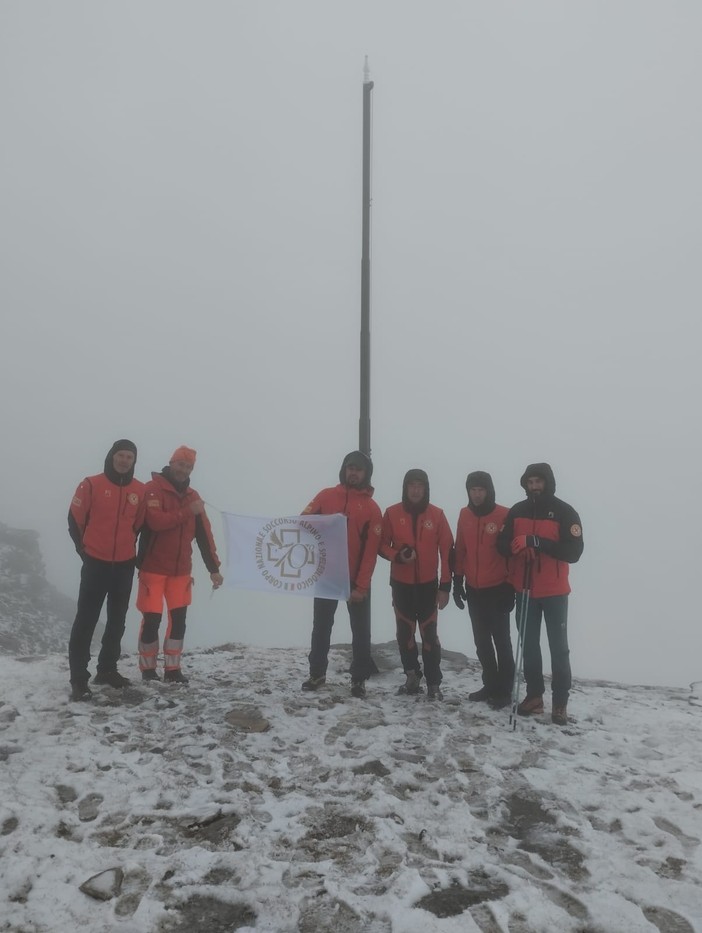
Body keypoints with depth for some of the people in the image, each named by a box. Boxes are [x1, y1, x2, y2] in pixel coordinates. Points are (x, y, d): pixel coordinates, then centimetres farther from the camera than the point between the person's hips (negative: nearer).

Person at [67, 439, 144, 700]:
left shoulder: (140, 490, 1)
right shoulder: (92, 484, -8)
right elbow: (75, 520, -1)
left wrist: (133, 549, 10)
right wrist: (83, 549, 3)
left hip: (125, 565, 4)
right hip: (96, 563, -4)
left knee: (117, 620, 12)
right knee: (86, 619, -3)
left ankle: (107, 669, 25)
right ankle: (79, 677, 1)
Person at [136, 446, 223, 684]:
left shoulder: (192, 496, 9)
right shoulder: (153, 489, -8)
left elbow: (204, 534, 7)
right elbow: (156, 521, -25)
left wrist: (214, 568, 3)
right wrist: (188, 512, -24)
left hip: (181, 569, 5)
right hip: (153, 567, -5)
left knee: (179, 619, 4)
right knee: (152, 619, -2)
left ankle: (173, 669, 15)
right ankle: (148, 669, 16)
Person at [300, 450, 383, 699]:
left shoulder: (372, 508, -5)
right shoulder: (326, 496, 0)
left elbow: (371, 550, -8)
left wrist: (362, 585, -14)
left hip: (356, 579, -1)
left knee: (361, 631, 5)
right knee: (321, 627, 13)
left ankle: (359, 679, 19)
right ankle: (317, 673, 28)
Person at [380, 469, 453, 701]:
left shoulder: (437, 515, -3)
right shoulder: (392, 513, -3)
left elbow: (447, 552, -1)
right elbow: (382, 545, 3)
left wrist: (445, 586, -4)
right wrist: (397, 556, -19)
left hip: (428, 584, -1)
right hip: (401, 584, 1)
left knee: (429, 634, 0)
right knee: (405, 633, 9)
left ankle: (434, 684, 10)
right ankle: (412, 676, 26)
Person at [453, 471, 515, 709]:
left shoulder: (504, 516, -11)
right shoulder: (465, 515, 5)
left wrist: (511, 587, -9)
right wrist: (457, 581, 10)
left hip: (497, 589, -5)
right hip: (473, 590, 5)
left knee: (501, 641, 4)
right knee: (482, 641, 14)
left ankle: (504, 690, 15)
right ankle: (490, 685, 27)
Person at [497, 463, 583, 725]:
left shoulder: (565, 512, -8)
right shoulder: (517, 511, 2)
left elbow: (574, 552, -16)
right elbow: (502, 545, 0)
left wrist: (537, 542, -27)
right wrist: (516, 546, -23)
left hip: (554, 592, -3)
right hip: (524, 590, 3)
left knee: (559, 647, 4)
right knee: (529, 645, 11)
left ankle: (560, 702, 13)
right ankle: (534, 695, 23)